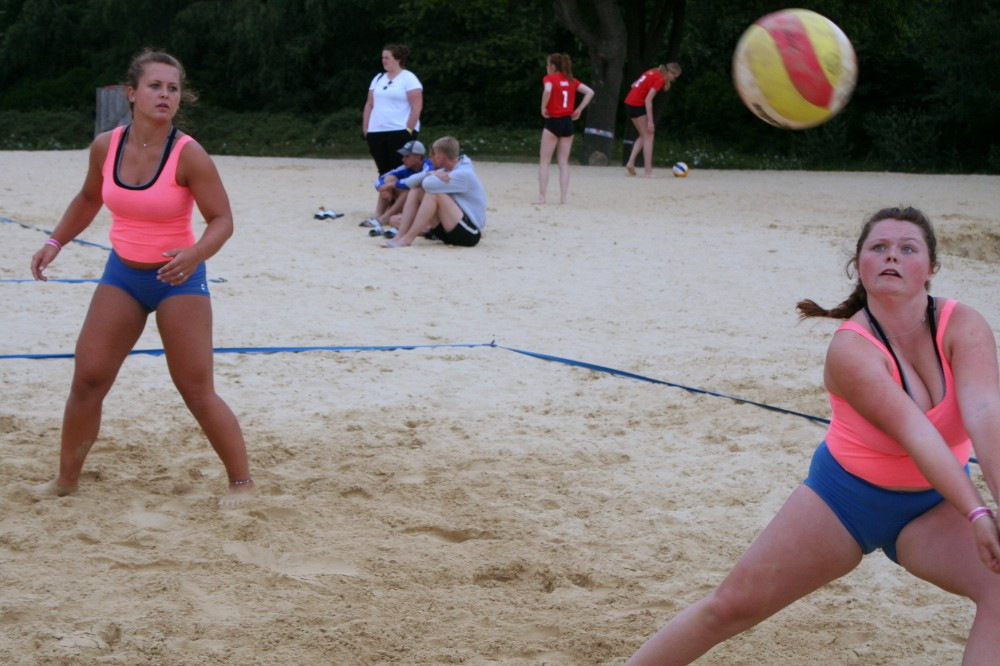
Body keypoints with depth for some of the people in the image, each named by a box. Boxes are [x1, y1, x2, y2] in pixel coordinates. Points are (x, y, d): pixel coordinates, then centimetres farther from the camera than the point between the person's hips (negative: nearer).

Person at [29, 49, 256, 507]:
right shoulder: (105, 147, -4)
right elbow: (89, 199, 15)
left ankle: (241, 481, 11)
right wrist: (56, 241, 9)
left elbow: (222, 220, -17)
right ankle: (66, 479, 20)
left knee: (197, 392, -4)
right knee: (87, 379, 3)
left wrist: (195, 254, -35)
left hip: (178, 279, -4)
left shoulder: (188, 155, -19)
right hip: (122, 274, 5)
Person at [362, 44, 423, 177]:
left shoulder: (408, 79, -3)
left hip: (400, 133, -6)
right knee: (383, 171, 7)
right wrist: (365, 129, 9)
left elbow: (417, 107, -10)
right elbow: (369, 105, 18)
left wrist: (409, 130, -16)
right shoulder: (378, 79, 17)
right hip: (376, 133, 6)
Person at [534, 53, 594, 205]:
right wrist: (579, 109, 7)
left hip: (553, 121, -5)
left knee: (544, 161, 2)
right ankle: (563, 197, 3)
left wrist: (543, 107, -13)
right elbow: (590, 92, 7)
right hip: (568, 122, 5)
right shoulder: (571, 80, 12)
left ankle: (542, 196, -4)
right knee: (564, 162, 8)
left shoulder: (549, 78, -4)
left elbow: (548, 90, -26)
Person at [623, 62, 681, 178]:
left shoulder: (653, 72, 12)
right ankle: (648, 170, -2)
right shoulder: (660, 79, -14)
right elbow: (648, 100, -20)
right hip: (638, 105, -9)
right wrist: (650, 121, -20)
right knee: (648, 136, -1)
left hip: (629, 103, 9)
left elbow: (634, 85, 17)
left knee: (643, 136, 17)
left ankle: (631, 162, 6)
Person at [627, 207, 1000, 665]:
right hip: (846, 494, -2)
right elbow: (915, 433, -36)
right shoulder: (850, 349, -25)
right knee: (733, 605, -1)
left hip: (932, 505, 3)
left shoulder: (962, 326, -18)